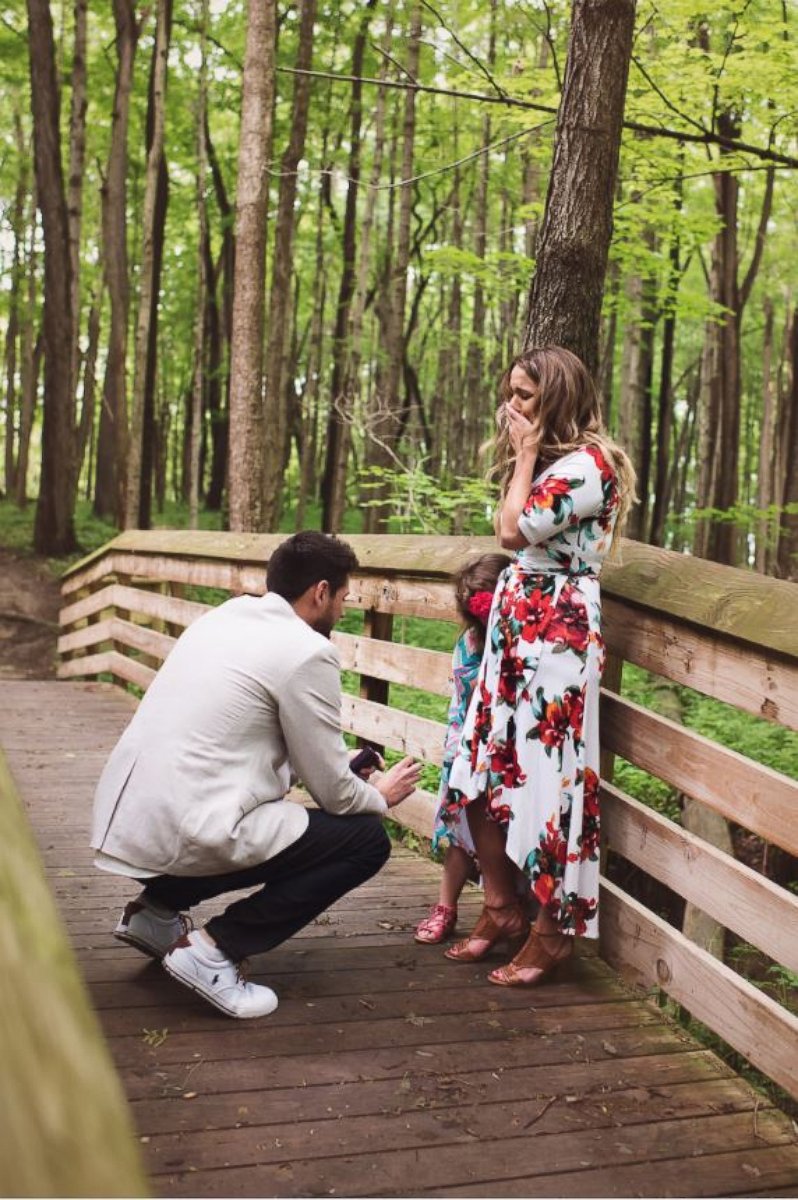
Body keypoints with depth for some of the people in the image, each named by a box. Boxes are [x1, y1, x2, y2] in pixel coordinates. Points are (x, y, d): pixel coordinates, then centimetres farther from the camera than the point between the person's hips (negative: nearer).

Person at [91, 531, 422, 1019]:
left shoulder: (222, 617, 14)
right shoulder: (308, 652, -10)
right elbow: (333, 791, -4)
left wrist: (345, 770, 27)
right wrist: (381, 797, 18)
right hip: (184, 835, -9)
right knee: (367, 840, 1)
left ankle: (157, 910, 20)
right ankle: (215, 949, -4)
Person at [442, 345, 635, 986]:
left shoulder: (587, 464, -12)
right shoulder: (549, 461, 18)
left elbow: (515, 530, -17)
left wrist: (525, 455, -9)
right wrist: (526, 454, 15)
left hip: (558, 631, -10)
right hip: (515, 626, 10)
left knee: (547, 776, -5)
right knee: (482, 770, 8)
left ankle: (554, 932, 8)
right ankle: (503, 910, 21)